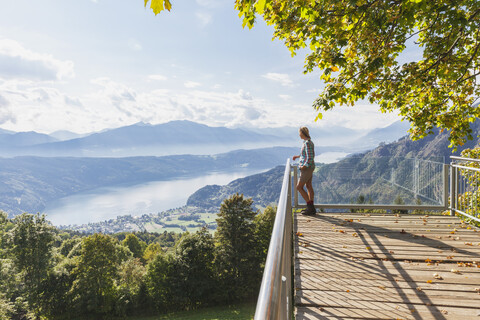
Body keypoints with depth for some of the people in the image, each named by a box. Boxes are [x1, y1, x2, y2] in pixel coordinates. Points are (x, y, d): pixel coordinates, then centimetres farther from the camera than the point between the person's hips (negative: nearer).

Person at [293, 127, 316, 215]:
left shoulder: (307, 143, -23)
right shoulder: (309, 142, 8)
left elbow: (310, 159, -26)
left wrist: (303, 167, -16)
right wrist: (298, 156, 23)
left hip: (307, 168, -10)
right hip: (309, 167, 10)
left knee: (299, 187, -3)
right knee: (308, 186, 14)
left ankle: (310, 207, 1)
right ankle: (311, 208, 20)